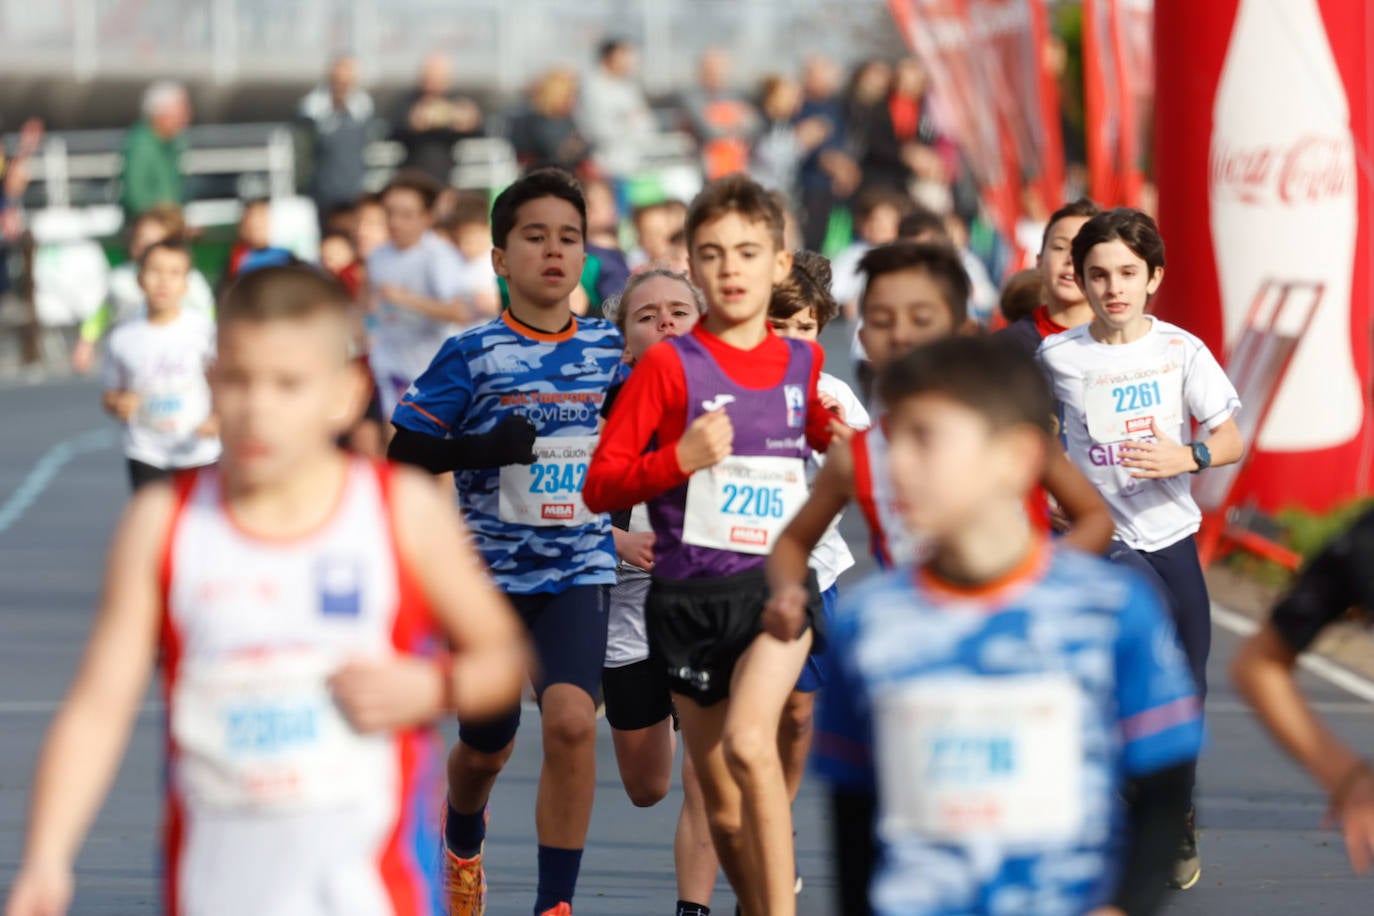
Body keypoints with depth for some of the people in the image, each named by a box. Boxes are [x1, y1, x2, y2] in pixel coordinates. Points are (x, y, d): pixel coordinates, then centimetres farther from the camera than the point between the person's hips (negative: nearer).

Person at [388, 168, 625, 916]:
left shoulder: (609, 349, 3)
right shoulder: (472, 356, -5)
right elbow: (401, 450, -7)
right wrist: (480, 448, -22)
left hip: (580, 572, 0)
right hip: (490, 573, 0)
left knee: (571, 720, -23)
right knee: (486, 747, 15)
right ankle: (461, 845, 49)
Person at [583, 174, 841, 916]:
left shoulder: (803, 366, 6)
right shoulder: (668, 365, -3)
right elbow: (600, 486, -5)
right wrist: (681, 458, -19)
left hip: (779, 582, 0)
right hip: (690, 595, 0)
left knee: (749, 742, -26)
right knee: (724, 806, 7)